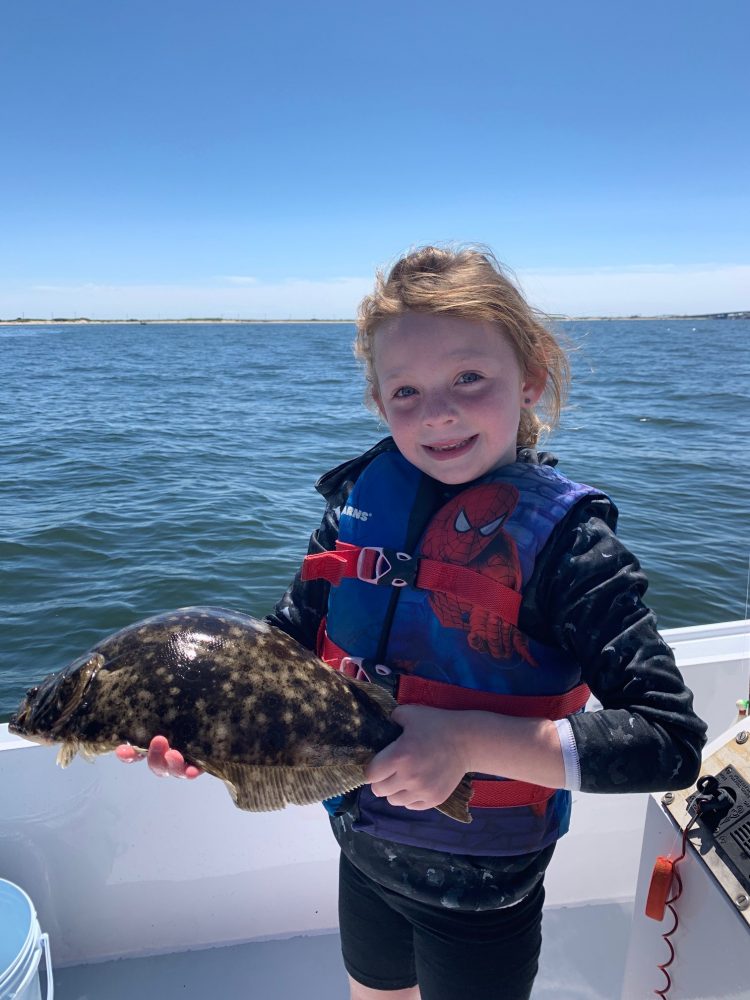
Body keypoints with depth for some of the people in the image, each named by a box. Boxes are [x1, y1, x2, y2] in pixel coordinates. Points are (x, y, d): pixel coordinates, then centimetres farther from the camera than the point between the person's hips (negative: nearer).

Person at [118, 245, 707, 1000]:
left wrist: (470, 741, -33)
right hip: (363, 850, 5)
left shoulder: (560, 537, -24)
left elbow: (671, 740, -26)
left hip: (480, 889, -4)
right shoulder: (362, 498, -10)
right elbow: (289, 637, -1)